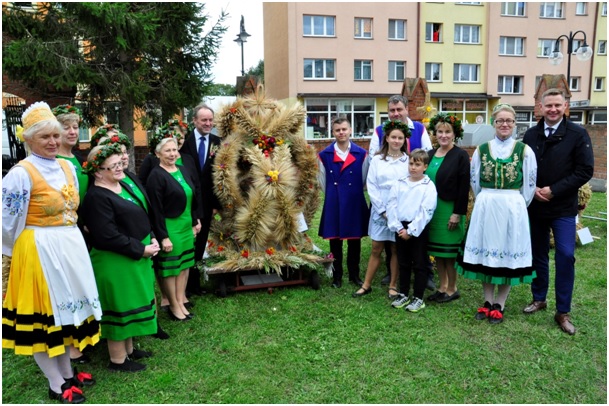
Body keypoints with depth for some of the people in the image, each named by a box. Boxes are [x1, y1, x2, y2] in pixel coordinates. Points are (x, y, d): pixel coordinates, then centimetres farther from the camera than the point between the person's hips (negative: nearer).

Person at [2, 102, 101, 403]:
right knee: (43, 311, 5)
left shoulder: (68, 167, 6)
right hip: (39, 250, -7)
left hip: (71, 246, 7)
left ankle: (67, 372, 33)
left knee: (66, 306, 16)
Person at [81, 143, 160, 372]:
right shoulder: (97, 197, -20)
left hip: (135, 259, 9)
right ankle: (118, 360, 20)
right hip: (115, 263, -9)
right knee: (121, 307, 3)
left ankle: (128, 349, 36)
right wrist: (141, 249, -19)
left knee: (131, 303, 19)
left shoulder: (123, 185, 9)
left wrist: (152, 239, 0)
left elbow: (141, 216, 15)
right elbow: (108, 236, -25)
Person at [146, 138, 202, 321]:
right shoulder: (156, 176, -14)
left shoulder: (184, 171, 8)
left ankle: (181, 302, 26)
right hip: (169, 228, -7)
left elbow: (194, 199, 15)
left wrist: (196, 221, 12)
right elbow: (156, 210, -17)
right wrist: (163, 236, -18)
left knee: (184, 265, 13)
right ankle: (174, 306, 19)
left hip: (187, 226, 7)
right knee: (170, 267, 5)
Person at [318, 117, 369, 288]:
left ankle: (354, 274, 26)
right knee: (335, 242, 8)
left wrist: (353, 193, 10)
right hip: (333, 205, 0)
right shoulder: (324, 155, -1)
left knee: (354, 241, 9)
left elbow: (363, 180, 7)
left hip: (355, 204, 0)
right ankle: (337, 276, 22)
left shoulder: (361, 154, -1)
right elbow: (322, 182, 7)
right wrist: (332, 196, 11)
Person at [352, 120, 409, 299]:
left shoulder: (408, 160, 0)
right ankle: (366, 285, 17)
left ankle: (393, 286, 20)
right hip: (380, 211, 0)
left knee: (396, 249, 8)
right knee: (376, 249, 6)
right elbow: (371, 186, -1)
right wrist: (383, 210, -7)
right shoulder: (377, 159, 1)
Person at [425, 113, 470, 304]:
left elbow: (464, 187, -12)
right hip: (431, 208, 6)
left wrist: (457, 213, -16)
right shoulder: (430, 155, 10)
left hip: (450, 210, -6)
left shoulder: (461, 156, -8)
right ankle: (442, 287, 25)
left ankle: (452, 289, 18)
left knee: (449, 251, 2)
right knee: (437, 251, 12)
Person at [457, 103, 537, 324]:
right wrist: (487, 202, 10)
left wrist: (516, 205, 3)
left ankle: (499, 305, 17)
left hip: (512, 209, -2)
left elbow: (529, 184, 1)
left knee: (508, 255, 5)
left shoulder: (524, 150, -2)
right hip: (485, 208, 2)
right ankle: (488, 301, 22)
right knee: (485, 253, 8)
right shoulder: (481, 150, 5)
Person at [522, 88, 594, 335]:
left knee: (565, 256, -6)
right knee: (538, 254, 12)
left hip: (563, 208, -3)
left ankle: (563, 312, 7)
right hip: (535, 206, 3)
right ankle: (539, 299, 30)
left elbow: (585, 170, -9)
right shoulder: (531, 135, 5)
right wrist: (532, 189, -10)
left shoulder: (578, 134, -4)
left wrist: (554, 190, -15)